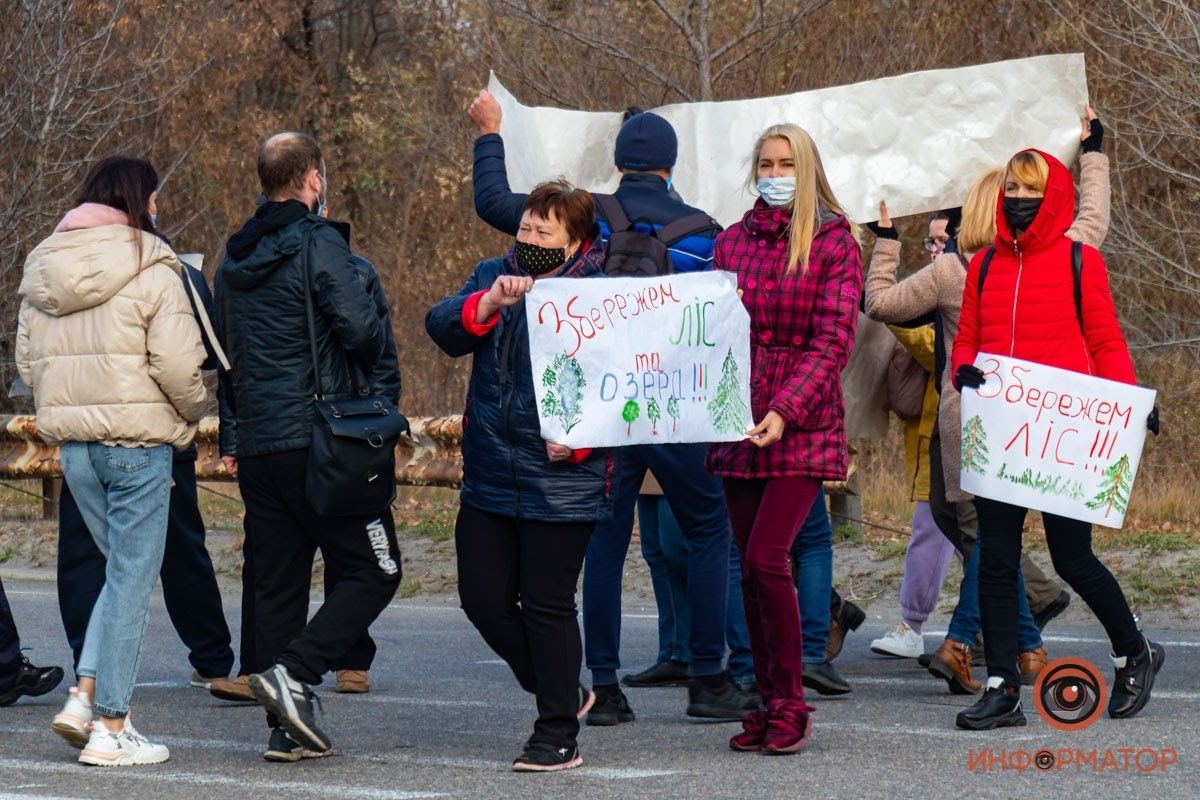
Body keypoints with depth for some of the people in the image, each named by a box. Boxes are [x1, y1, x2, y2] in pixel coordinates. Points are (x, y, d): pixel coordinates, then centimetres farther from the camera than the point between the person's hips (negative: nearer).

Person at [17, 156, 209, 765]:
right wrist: (193, 412, 2)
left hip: (71, 440, 6)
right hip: (136, 440, -6)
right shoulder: (152, 272, -9)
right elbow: (177, 364, -15)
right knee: (132, 579, 0)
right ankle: (110, 728, 1)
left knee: (122, 570, 19)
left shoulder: (43, 267, 11)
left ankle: (85, 696, 7)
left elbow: (27, 360, 12)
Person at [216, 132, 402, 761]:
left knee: (278, 584, 9)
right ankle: (294, 673, -17)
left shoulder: (232, 262, 16)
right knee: (373, 571, -1)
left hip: (255, 447, 8)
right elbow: (362, 329, -17)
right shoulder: (318, 244, -9)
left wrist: (231, 438, 25)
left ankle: (286, 729, 6)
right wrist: (386, 389, 2)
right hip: (318, 442, -7)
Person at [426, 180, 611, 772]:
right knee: (483, 597, 8)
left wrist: (579, 440, -20)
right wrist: (490, 302, -25)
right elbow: (443, 328, -7)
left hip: (562, 481, -6)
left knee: (547, 604, 0)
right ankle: (561, 694, 28)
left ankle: (558, 736, 12)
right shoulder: (493, 277, 8)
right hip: (489, 478, 6)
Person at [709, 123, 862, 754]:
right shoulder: (732, 242, 12)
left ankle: (790, 706, -5)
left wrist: (785, 409, -20)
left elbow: (834, 340, -9)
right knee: (750, 567, 5)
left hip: (805, 425, -5)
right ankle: (769, 704, 14)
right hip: (739, 426, 5)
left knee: (765, 559, -15)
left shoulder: (834, 240, -2)